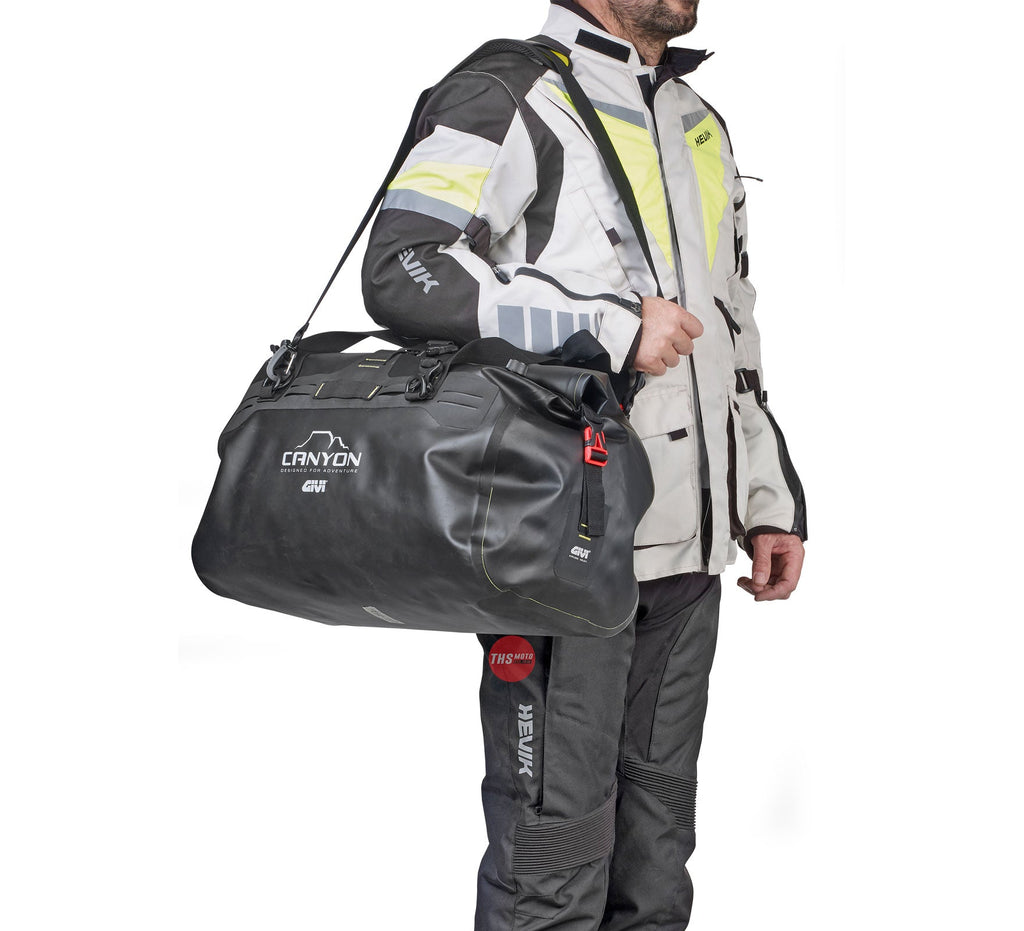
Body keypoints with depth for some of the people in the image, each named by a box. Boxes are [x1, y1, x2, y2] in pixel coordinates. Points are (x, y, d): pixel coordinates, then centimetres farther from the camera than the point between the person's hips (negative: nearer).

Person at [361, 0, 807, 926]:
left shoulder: (702, 126, 20)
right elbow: (403, 270, -18)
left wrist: (770, 501, 20)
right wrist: (615, 330, -19)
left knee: (656, 849, 13)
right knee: (554, 851, -4)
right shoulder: (509, 98, -5)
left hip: (685, 554, 8)